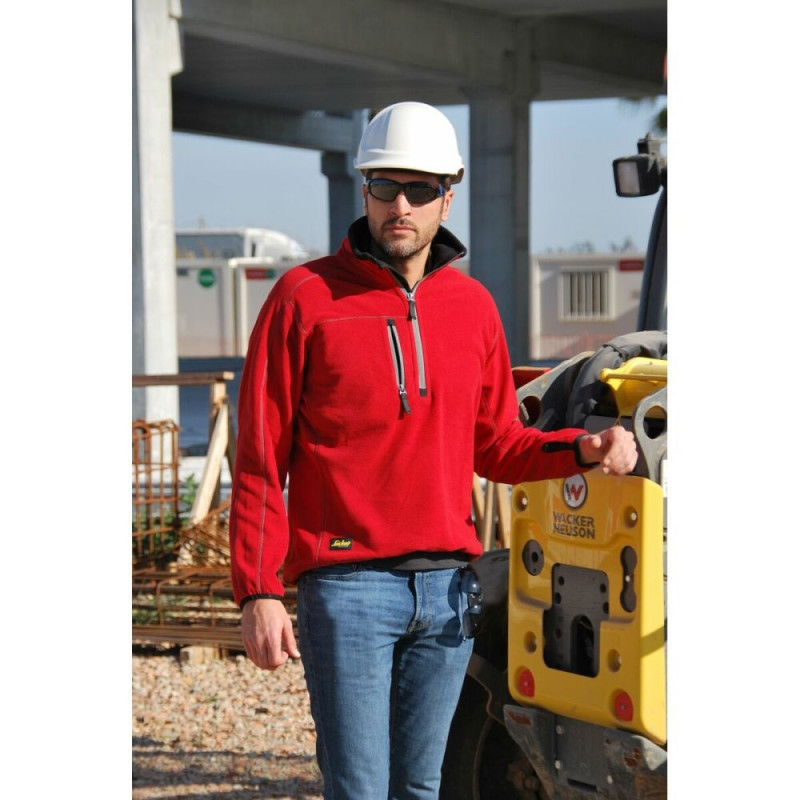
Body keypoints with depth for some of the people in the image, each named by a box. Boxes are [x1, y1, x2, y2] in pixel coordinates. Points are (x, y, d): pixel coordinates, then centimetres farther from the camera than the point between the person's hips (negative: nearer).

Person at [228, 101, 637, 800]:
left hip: (447, 585, 5)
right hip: (347, 584, -5)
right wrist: (258, 593, -10)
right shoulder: (306, 298, -4)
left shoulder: (473, 305, 10)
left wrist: (582, 449, -4)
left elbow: (495, 447, 16)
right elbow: (260, 461, -4)